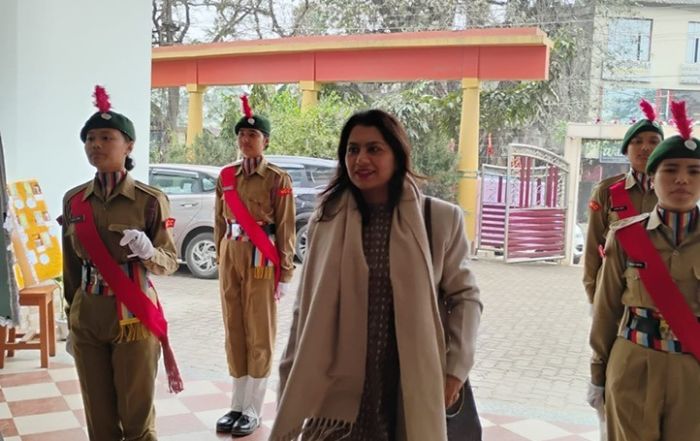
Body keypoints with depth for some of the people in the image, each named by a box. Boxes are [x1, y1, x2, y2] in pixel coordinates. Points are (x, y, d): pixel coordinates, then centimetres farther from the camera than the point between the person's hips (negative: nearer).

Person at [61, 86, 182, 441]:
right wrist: (70, 323, 14)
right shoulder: (73, 200, 4)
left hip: (134, 319, -4)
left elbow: (170, 262, -4)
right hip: (86, 321, 4)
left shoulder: (150, 200, -8)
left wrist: (148, 251, -25)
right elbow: (71, 267, 11)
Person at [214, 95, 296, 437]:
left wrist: (285, 274, -10)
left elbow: (286, 229, -8)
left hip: (261, 260, -5)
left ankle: (253, 410, 12)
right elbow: (220, 221, 13)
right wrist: (220, 258, 12)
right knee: (233, 331, 10)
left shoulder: (278, 179, -6)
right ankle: (238, 405, 22)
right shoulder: (226, 176, 8)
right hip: (231, 257, 5)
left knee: (259, 334, 4)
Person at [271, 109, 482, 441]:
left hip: (412, 392, -1)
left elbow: (465, 296, 5)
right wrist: (292, 388, 5)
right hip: (337, 396, 1)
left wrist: (455, 368, -4)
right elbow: (304, 311, 5)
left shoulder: (441, 219, -4)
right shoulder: (325, 221, 1)